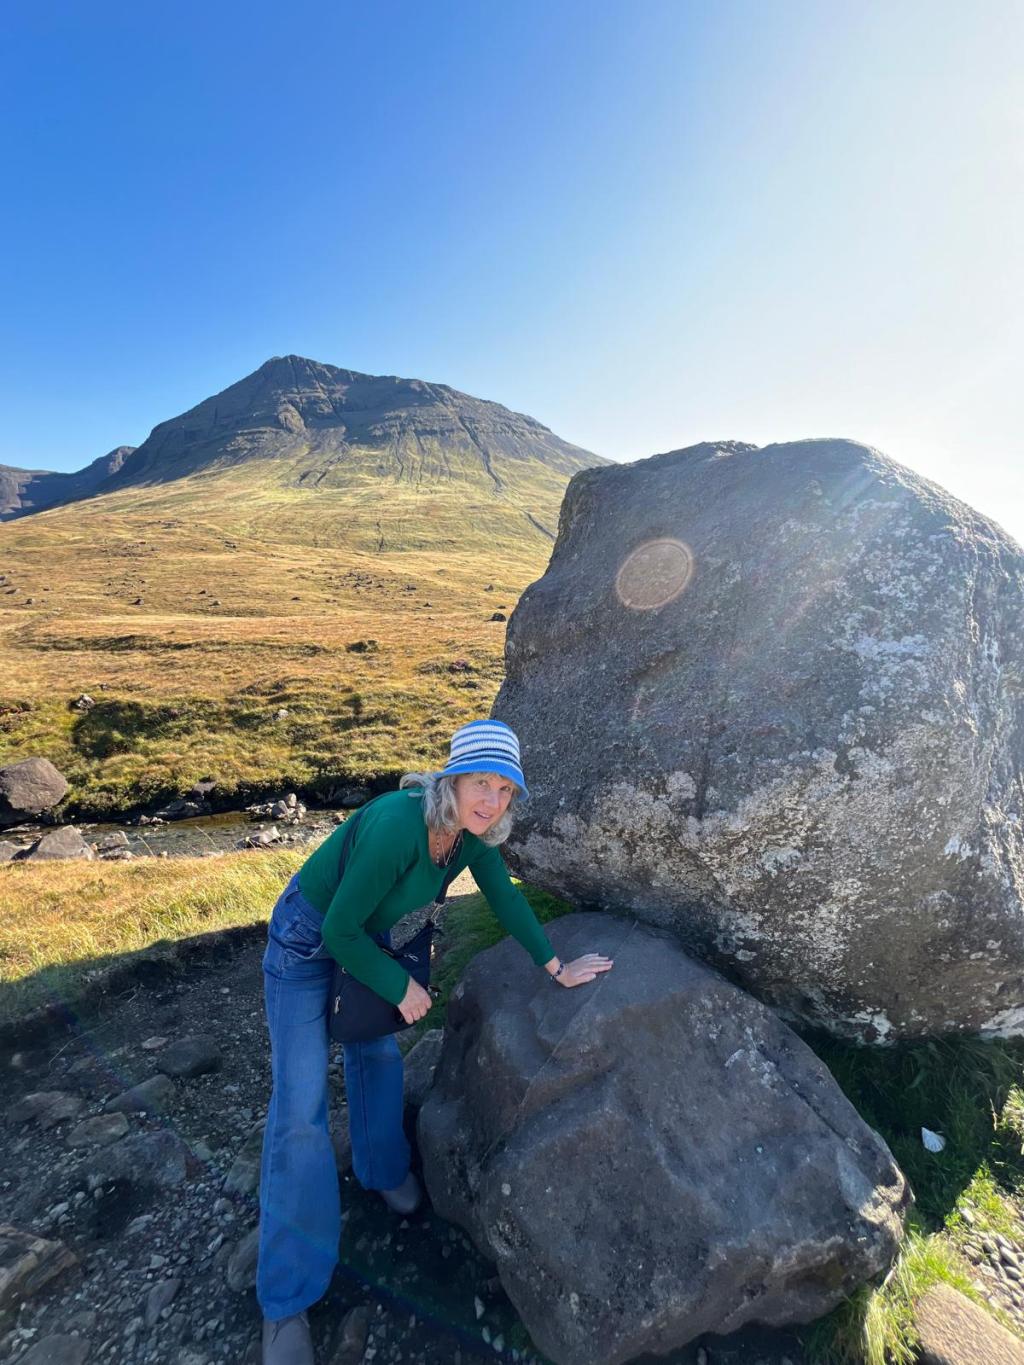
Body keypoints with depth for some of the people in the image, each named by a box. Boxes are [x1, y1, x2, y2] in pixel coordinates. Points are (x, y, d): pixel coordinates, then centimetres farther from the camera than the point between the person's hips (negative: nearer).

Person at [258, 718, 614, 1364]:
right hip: (307, 941, -6)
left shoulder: (473, 831, -18)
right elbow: (339, 930, -30)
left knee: (379, 1053, 19)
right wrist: (402, 987, -16)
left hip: (368, 935, 6)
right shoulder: (397, 826, -40)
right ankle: (287, 1300, 15)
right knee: (301, 1107, -3)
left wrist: (557, 968, 1)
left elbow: (505, 898, -4)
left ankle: (383, 1169, 47)